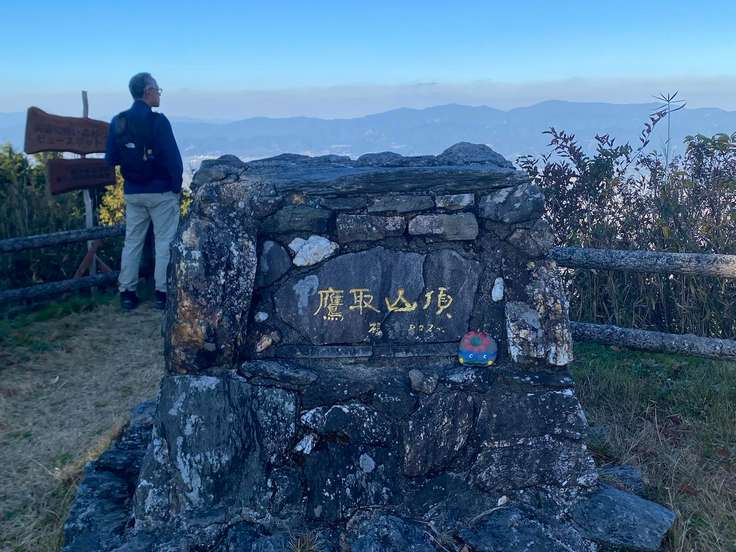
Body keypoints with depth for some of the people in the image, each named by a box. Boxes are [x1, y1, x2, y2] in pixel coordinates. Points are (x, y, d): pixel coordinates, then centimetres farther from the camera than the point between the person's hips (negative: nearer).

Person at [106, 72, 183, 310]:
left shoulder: (117, 122, 3)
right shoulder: (158, 120, -13)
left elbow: (111, 159, 5)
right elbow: (172, 157, -15)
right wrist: (177, 186, -4)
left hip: (132, 192, 5)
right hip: (161, 191, -5)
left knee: (132, 241, 11)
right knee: (164, 242, 2)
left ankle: (127, 293, 13)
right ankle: (162, 293, 3)